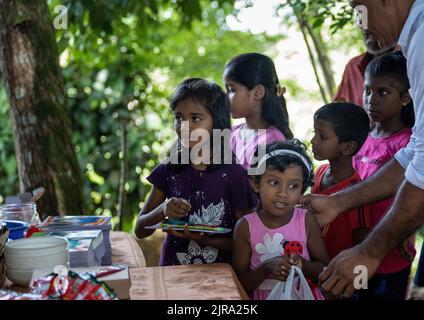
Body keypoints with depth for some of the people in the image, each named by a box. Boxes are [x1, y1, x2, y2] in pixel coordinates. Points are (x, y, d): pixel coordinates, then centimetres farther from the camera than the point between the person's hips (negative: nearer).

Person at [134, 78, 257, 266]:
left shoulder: (233, 174, -6)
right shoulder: (169, 168, 3)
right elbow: (140, 230, 7)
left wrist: (207, 240, -19)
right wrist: (163, 211, -11)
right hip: (172, 271, 3)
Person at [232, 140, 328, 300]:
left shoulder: (307, 221, -3)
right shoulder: (245, 226, -5)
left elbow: (325, 269, 3)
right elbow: (239, 283, -3)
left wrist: (303, 265, -15)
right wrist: (266, 269, -18)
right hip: (264, 296, -1)